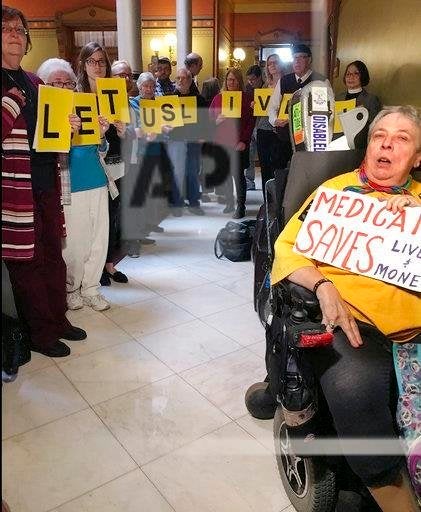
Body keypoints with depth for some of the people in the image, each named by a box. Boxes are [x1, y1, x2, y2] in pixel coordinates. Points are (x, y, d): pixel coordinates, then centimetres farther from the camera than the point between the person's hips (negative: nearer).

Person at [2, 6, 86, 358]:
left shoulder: (35, 83, 15)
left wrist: (69, 127, 1)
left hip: (47, 184, 7)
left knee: (53, 256, 14)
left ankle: (58, 319, 30)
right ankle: (41, 333, 19)